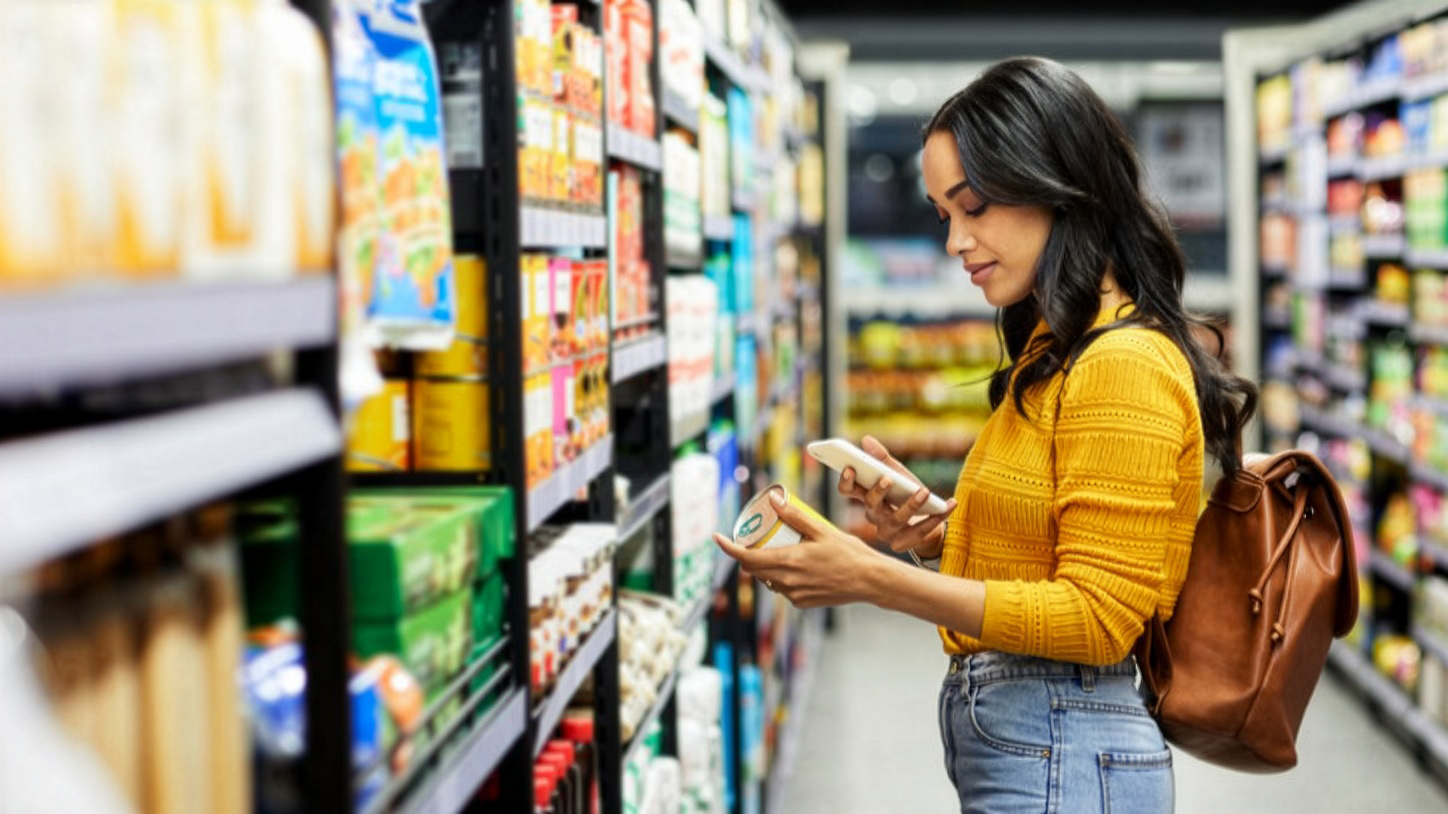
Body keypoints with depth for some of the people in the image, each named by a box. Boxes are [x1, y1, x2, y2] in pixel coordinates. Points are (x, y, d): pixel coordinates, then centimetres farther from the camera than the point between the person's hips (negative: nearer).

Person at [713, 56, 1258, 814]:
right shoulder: (1054, 355, 14)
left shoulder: (1124, 366, -16)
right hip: (1006, 741, 9)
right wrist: (935, 532, 1)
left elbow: (1096, 617, -18)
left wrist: (873, 578, -22)